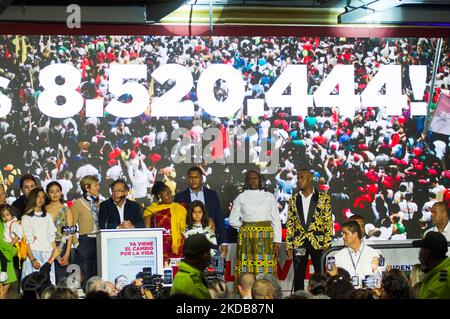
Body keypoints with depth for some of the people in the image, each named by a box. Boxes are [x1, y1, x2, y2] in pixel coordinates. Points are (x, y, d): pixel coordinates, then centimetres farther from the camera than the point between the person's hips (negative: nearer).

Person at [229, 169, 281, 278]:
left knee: (267, 272, -6)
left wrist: (277, 242, -2)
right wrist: (246, 226, 1)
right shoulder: (240, 198, 8)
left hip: (266, 238, 0)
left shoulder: (270, 197, 8)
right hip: (247, 239, 0)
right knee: (246, 273, -6)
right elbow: (232, 220, 10)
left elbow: (276, 220, 5)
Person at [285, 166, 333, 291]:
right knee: (298, 277, 4)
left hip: (318, 243, -2)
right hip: (299, 244, 2)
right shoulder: (293, 200, 9)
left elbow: (329, 223, -1)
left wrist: (327, 244, -8)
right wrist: (288, 246, 3)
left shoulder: (323, 198, 1)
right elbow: (289, 225, 10)